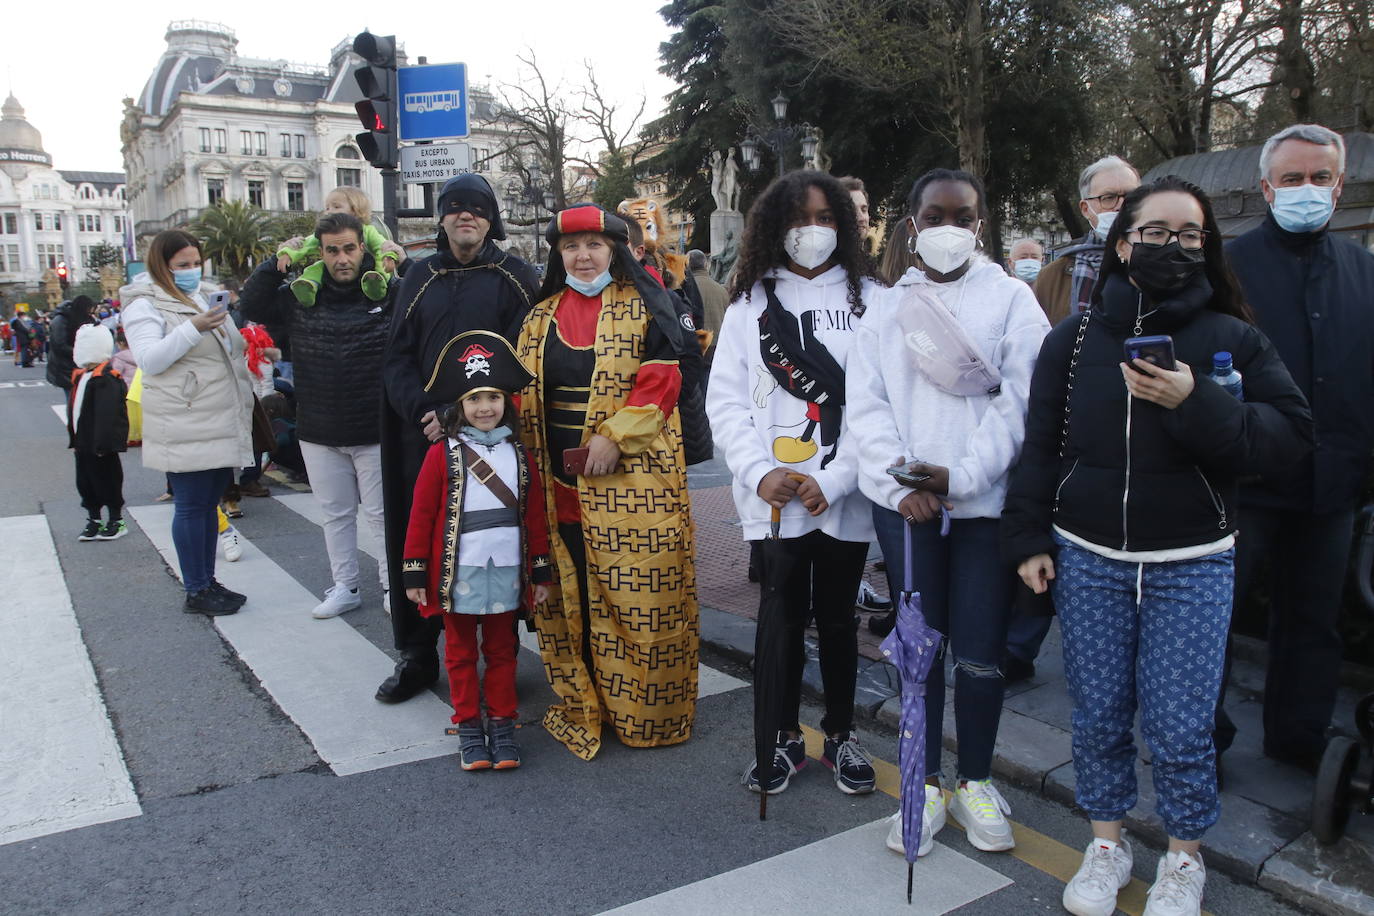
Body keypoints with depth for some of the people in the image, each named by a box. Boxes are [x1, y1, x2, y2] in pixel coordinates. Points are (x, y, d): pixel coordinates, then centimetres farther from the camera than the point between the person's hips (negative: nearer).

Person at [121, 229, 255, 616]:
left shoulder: (200, 298, 19)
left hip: (220, 423, 8)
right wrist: (194, 328, -28)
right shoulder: (146, 305, -5)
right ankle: (195, 592, 5)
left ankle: (209, 581, 20)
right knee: (191, 507, -3)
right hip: (185, 430, -8)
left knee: (209, 505, 12)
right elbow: (150, 360, -18)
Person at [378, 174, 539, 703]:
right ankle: (417, 656, 18)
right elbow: (397, 358, 9)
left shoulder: (515, 278, 3)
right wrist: (424, 412, -9)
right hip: (423, 439, 3)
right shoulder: (420, 279, 13)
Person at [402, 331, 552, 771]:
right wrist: (415, 573, -6)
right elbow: (421, 516, -5)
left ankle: (502, 725, 24)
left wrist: (541, 572, 6)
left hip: (506, 573, 2)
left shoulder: (518, 454, 4)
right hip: (458, 574, -2)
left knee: (502, 651, 12)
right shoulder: (443, 454, -6)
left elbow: (535, 516, 6)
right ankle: (468, 727, 23)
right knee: (461, 653, 11)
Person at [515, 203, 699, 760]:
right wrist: (532, 461, 4)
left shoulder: (644, 306, 1)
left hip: (632, 480, -4)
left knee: (639, 595, 0)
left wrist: (614, 437, -17)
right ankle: (583, 704, 24)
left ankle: (648, 709, 16)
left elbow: (661, 380, -8)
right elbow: (522, 392, 16)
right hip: (562, 484, 4)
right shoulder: (542, 316, 15)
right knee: (573, 596, 9)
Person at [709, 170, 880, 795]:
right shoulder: (750, 302, 7)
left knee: (837, 616, 12)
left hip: (844, 499, 0)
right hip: (773, 498, 1)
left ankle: (840, 735, 29)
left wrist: (835, 480, -13)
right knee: (781, 616, 7)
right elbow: (726, 399, 3)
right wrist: (759, 473, -10)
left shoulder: (867, 299, 2)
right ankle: (784, 737, 25)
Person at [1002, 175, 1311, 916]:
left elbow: (1290, 435, -8)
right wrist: (1029, 539, 2)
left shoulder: (1232, 339, 0)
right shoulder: (1073, 340, 3)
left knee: (1179, 724, 3)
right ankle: (1106, 845, 32)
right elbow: (1040, 446, 6)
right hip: (1087, 558, 2)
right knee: (1097, 714, 11)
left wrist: (1197, 403, -22)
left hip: (1192, 566, -1)